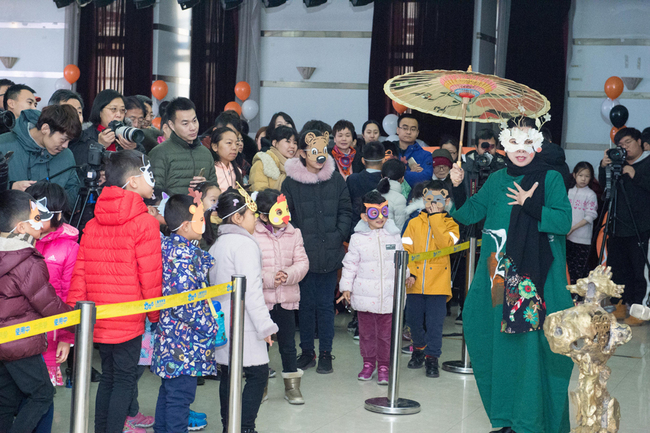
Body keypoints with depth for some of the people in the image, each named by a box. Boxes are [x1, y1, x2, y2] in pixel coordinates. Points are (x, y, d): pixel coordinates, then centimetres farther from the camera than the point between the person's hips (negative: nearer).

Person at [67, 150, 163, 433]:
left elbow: (80, 272, 5)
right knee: (124, 380, 2)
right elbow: (150, 275, -11)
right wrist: (154, 313, 2)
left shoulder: (93, 224, 7)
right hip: (129, 321, -6)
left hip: (98, 318, 6)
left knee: (108, 377, 18)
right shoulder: (145, 222, -12)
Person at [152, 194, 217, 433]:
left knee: (168, 389, 21)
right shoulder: (183, 255, -22)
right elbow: (185, 302, -23)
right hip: (185, 341, -10)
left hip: (168, 335, 10)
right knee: (181, 394, -1)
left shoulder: (167, 245, 6)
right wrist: (209, 326, -14)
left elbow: (205, 263, 17)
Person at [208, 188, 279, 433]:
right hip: (243, 325, -9)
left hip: (221, 322, 9)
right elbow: (251, 290, -20)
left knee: (228, 375, 13)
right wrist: (265, 326, -17)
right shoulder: (245, 244, -14)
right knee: (258, 374, -4)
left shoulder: (217, 245, 14)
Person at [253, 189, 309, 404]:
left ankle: (292, 385, 21)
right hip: (260, 298, -3)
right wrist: (268, 279, -21)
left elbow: (302, 262, 0)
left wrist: (288, 274, -18)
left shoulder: (294, 234, 3)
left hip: (286, 299, 3)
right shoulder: (252, 235, -10)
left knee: (288, 344, 10)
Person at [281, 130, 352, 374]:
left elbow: (345, 211, 10)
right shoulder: (291, 182, -3)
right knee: (306, 304, 7)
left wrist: (339, 235, -3)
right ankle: (307, 351, 20)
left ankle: (326, 353, 14)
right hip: (304, 254, -1)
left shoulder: (336, 180, 4)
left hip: (330, 255, 1)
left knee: (326, 304, 6)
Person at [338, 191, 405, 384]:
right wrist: (346, 286, -2)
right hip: (365, 294, -1)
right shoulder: (358, 238, -2)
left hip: (389, 295, 1)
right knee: (367, 332, 9)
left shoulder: (394, 236, 4)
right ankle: (368, 363, 25)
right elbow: (350, 264, 2)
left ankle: (383, 366, 16)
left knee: (386, 333, 5)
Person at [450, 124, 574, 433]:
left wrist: (530, 204, -17)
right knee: (501, 345, 6)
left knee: (532, 344, -6)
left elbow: (564, 221, -9)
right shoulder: (497, 180, 12)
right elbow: (468, 213, 12)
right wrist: (456, 188, -3)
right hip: (502, 277, 4)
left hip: (537, 278, -4)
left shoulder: (551, 178, 0)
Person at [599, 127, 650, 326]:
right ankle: (623, 305, 21)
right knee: (618, 269, 10)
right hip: (618, 227, 6)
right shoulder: (620, 164, 16)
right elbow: (604, 184, 16)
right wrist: (604, 167, 0)